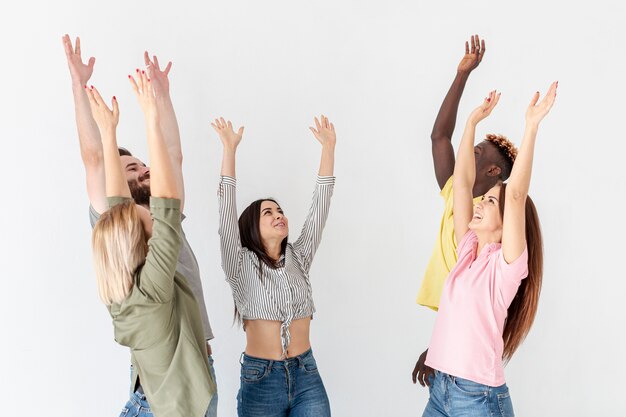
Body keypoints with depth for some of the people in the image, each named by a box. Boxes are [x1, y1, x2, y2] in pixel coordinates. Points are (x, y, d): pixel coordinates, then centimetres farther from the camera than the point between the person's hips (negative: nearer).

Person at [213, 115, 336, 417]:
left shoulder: (299, 257, 8)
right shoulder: (241, 265, -1)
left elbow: (320, 203, 4)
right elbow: (227, 208, -11)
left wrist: (328, 146, 0)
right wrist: (229, 148, -15)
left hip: (307, 376, 3)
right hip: (260, 378, -3)